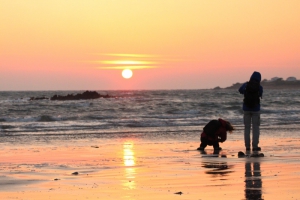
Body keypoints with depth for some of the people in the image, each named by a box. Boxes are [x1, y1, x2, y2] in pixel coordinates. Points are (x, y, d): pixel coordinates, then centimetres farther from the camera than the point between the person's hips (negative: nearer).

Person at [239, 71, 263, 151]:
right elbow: (260, 95, 5)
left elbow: (240, 90, 15)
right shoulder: (259, 87, -9)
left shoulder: (246, 85, -3)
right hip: (256, 109, -2)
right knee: (255, 128, 2)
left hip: (246, 109, 2)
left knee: (247, 128, 8)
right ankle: (255, 146, -3)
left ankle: (247, 146, 5)